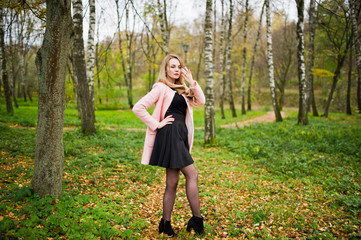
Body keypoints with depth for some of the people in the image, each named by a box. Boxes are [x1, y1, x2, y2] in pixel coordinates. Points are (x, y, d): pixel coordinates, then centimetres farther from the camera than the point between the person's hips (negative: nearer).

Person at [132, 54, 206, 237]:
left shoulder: (181, 90, 21)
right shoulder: (161, 88, -3)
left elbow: (201, 101, 9)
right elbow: (138, 108, -11)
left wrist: (191, 81, 2)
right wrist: (156, 124, -10)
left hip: (180, 136, 8)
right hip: (170, 134, -8)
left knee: (172, 182, 8)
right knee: (192, 174, -9)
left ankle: (166, 224, 15)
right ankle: (197, 219, -2)